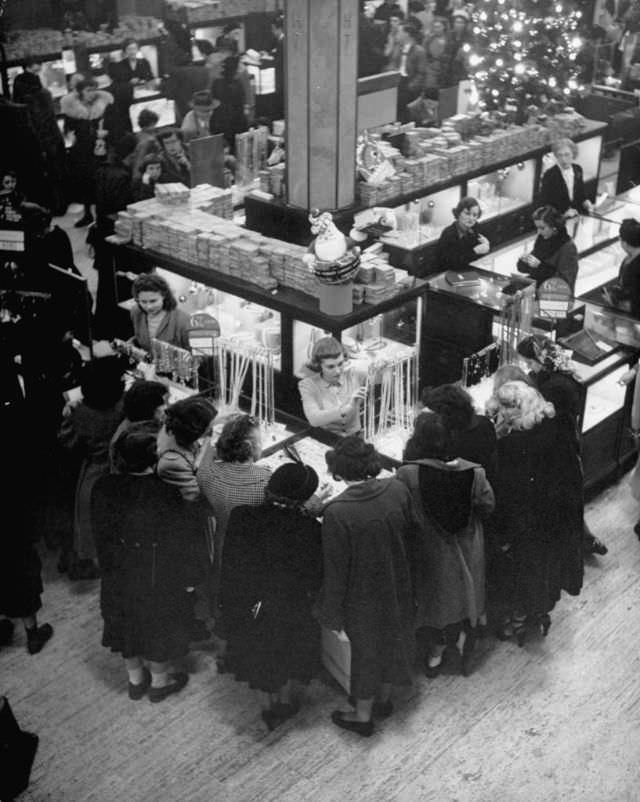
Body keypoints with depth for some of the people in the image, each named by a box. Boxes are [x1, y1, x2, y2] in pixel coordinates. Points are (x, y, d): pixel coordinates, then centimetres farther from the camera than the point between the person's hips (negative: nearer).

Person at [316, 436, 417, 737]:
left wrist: (334, 617, -10)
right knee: (393, 639, 26)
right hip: (398, 587, 4)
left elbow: (336, 571, -21)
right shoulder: (397, 490, -16)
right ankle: (384, 699, 49)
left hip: (363, 597, -4)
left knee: (366, 648, 17)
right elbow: (412, 531, 1)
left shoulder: (337, 512, -29)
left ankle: (362, 715, 38)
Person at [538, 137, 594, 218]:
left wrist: (586, 203, -1)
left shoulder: (578, 169, 5)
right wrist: (563, 212, -19)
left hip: (577, 216, 6)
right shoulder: (549, 176, -13)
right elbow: (542, 204, -11)